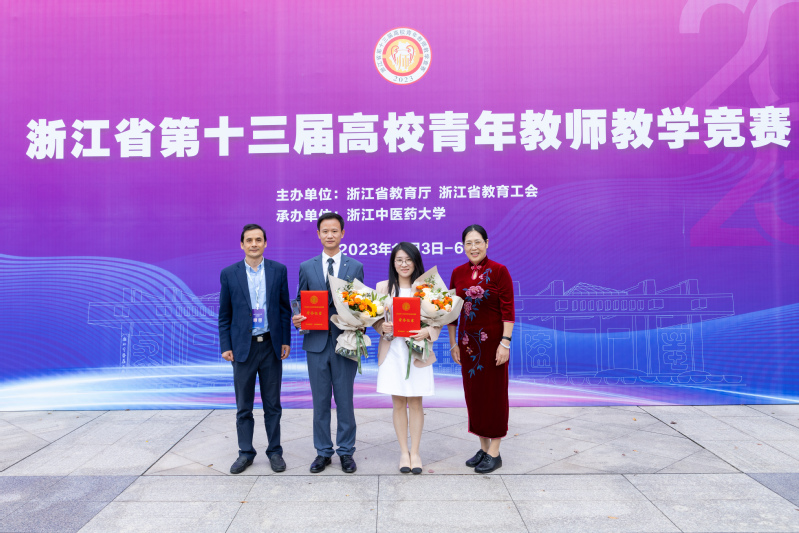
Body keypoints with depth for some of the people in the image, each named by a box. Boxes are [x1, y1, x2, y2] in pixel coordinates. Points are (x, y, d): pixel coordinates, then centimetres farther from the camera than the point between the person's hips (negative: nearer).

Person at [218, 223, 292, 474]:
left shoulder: (278, 270, 2)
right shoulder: (229, 274, 1)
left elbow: (285, 308, 5)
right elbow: (224, 314, 4)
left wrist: (286, 340, 1)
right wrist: (225, 346, -1)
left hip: (271, 345, 0)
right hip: (243, 347, 0)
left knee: (272, 405, 11)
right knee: (243, 407, 10)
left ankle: (275, 451, 24)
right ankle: (245, 453, 25)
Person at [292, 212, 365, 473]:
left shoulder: (356, 267, 4)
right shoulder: (306, 267, 7)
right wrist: (297, 319, -13)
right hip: (316, 343, 1)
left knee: (345, 400, 7)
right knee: (320, 401, 10)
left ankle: (346, 452, 22)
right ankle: (323, 452, 25)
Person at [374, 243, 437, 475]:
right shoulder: (383, 287, 5)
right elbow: (375, 318, 7)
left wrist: (427, 331, -18)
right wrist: (383, 327, -15)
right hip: (392, 351, 1)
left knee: (415, 402, 6)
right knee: (398, 403, 6)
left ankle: (415, 452, 18)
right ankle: (403, 452, 20)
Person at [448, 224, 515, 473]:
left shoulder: (499, 271, -7)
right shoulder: (458, 273, 6)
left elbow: (508, 310, -10)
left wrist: (505, 343, -16)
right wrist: (453, 343, 8)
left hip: (492, 341, -5)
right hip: (467, 341, 5)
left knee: (494, 392, 4)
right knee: (473, 393, 11)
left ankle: (494, 453, 16)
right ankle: (483, 448, 26)